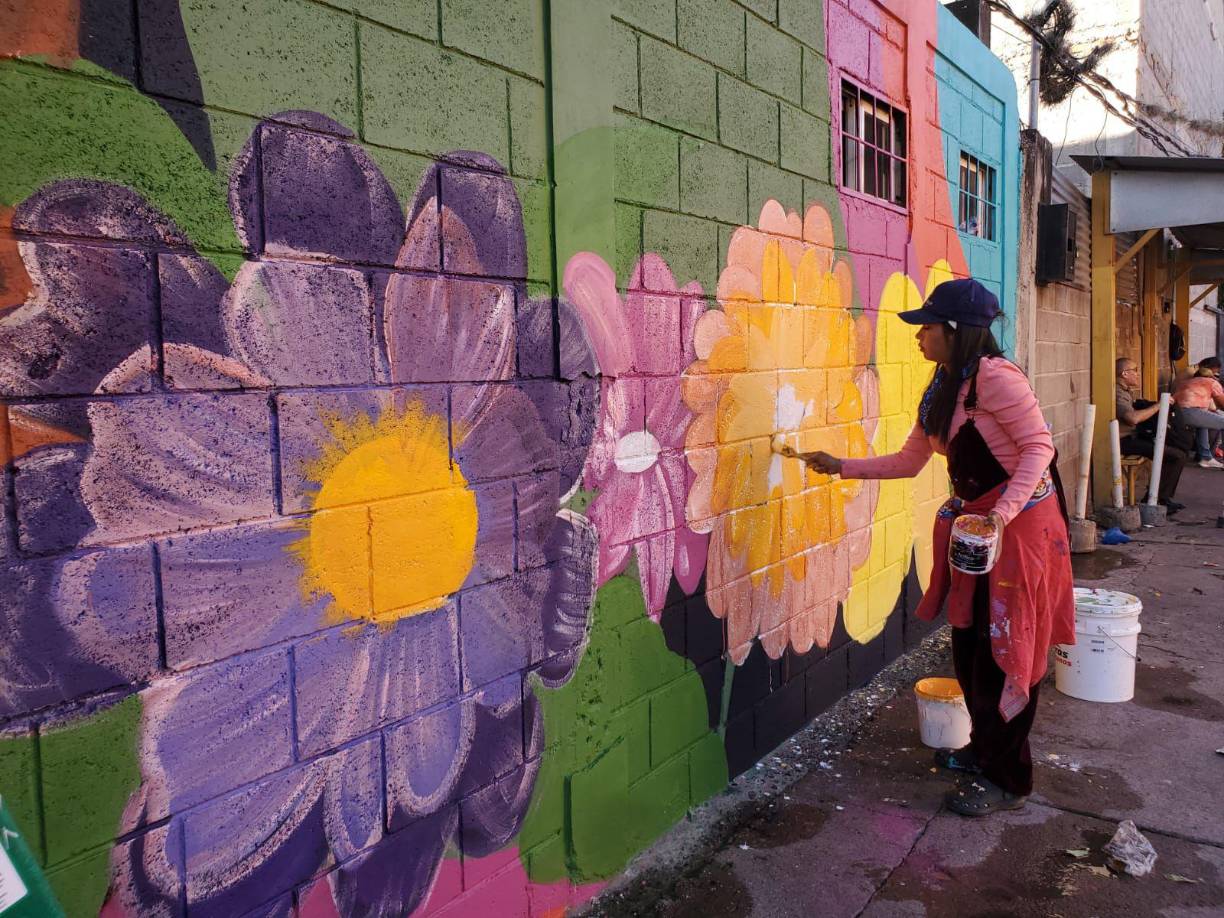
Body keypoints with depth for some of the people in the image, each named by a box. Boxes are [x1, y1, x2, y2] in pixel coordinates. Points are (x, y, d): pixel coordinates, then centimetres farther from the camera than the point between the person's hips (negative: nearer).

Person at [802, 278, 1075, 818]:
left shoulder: (993, 376, -19)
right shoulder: (941, 389, 9)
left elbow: (1038, 445, -19)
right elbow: (909, 461, 14)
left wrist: (1002, 513, -29)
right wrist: (842, 466, 9)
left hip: (1021, 524, -8)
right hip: (976, 524, 8)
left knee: (1003, 651, 0)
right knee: (969, 643, 14)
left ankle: (1007, 779, 15)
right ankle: (985, 748, 35)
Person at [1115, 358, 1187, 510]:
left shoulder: (1126, 391, 19)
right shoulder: (1118, 393, -18)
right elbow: (1133, 418, -32)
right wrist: (1158, 406, -21)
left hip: (1133, 436, 11)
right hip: (1126, 441, -11)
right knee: (1178, 456, -15)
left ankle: (1163, 497, 15)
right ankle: (1155, 501, -9)